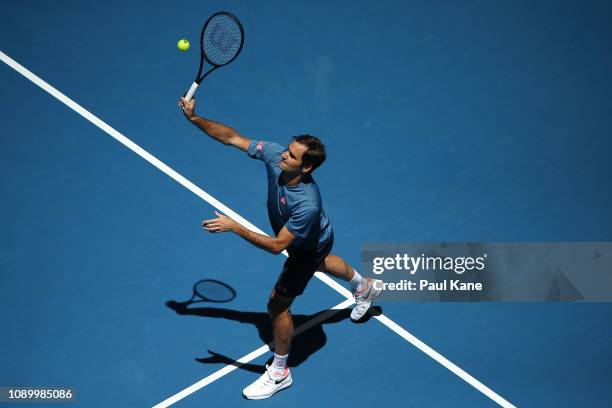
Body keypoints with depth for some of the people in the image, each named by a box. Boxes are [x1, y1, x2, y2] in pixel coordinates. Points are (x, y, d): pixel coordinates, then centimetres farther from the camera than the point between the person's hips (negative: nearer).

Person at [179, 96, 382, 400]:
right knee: (320, 262, 38)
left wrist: (234, 228, -48)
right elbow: (232, 137, -25)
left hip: (309, 248, -8)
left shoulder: (307, 204, -48)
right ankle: (365, 287, 70)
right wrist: (194, 118, -36)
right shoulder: (274, 154, -31)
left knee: (278, 304, 0)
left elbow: (278, 245, -42)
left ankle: (279, 373, 23)